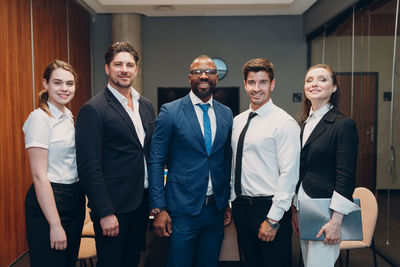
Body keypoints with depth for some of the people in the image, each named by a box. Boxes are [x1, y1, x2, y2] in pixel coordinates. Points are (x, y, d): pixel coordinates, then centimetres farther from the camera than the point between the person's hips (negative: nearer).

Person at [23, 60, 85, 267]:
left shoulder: (68, 116, 9)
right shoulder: (39, 118, -15)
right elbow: (39, 175, -18)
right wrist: (55, 225, -19)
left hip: (75, 199, 8)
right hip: (48, 201, -8)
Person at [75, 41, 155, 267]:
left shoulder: (146, 106, 9)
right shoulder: (93, 110, -13)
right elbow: (89, 167, -16)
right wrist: (105, 213, -17)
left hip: (142, 203, 7)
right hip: (113, 206, -6)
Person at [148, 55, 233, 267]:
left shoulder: (226, 114, 7)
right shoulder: (170, 112, -6)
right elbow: (156, 162, -7)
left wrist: (227, 202, 11)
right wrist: (158, 209, -10)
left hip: (216, 209, 4)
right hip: (183, 209, -4)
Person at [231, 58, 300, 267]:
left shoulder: (284, 122, -12)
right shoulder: (238, 121, 9)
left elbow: (289, 174, -15)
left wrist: (273, 219, -16)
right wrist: (232, 203, 13)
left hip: (268, 207, -6)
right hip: (241, 206, 6)